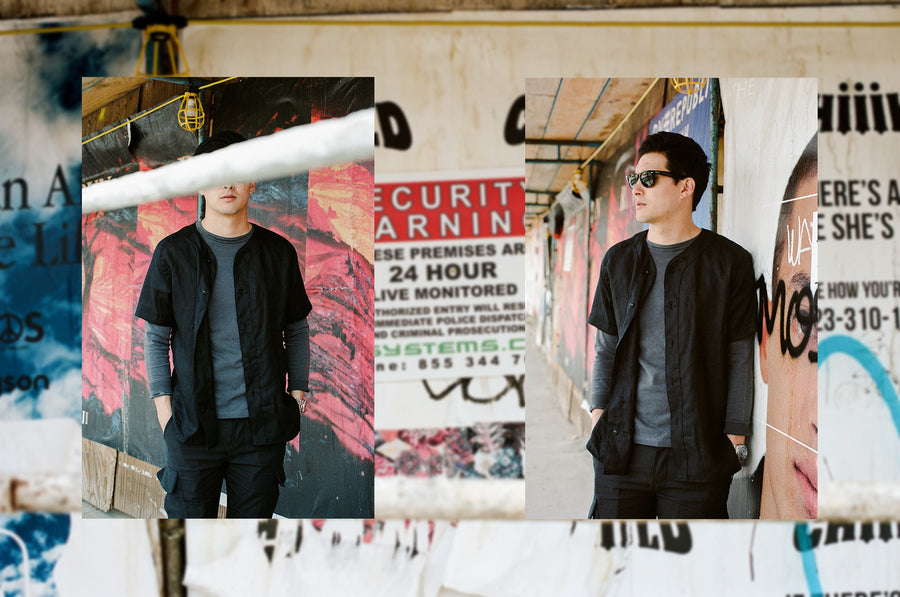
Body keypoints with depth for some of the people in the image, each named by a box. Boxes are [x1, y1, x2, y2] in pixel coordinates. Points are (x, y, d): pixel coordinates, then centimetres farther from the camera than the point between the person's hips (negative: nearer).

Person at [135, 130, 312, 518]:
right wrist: (163, 403, -3)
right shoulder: (174, 253, 2)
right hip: (193, 423, -1)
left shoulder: (279, 252, 6)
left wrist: (298, 391, 7)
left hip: (262, 424, 1)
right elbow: (155, 337, 5)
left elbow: (297, 330, 15)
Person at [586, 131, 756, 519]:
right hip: (621, 449, 3)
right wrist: (599, 409, 3)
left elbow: (739, 357, 1)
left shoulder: (729, 263, 0)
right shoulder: (618, 260, 12)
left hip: (697, 455, -3)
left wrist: (734, 439, -4)